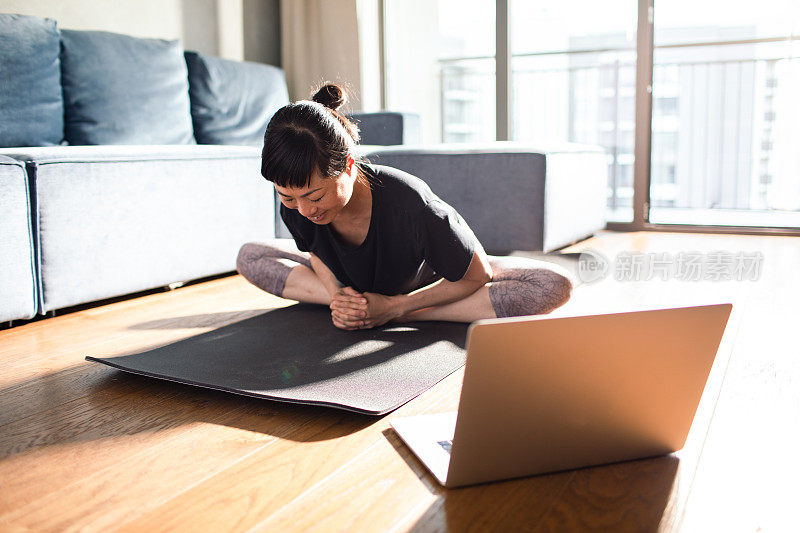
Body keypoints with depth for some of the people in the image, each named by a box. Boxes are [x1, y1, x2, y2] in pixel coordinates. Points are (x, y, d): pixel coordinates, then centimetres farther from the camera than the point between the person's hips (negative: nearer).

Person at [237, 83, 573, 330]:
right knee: (249, 257, -5)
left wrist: (394, 307, -30)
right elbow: (315, 252, -5)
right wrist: (337, 295, -26)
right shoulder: (293, 206, -29)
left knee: (554, 288, -28)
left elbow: (477, 276, -27)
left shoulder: (412, 205, -42)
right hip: (354, 283, 4)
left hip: (429, 282, -3)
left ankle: (408, 314, -25)